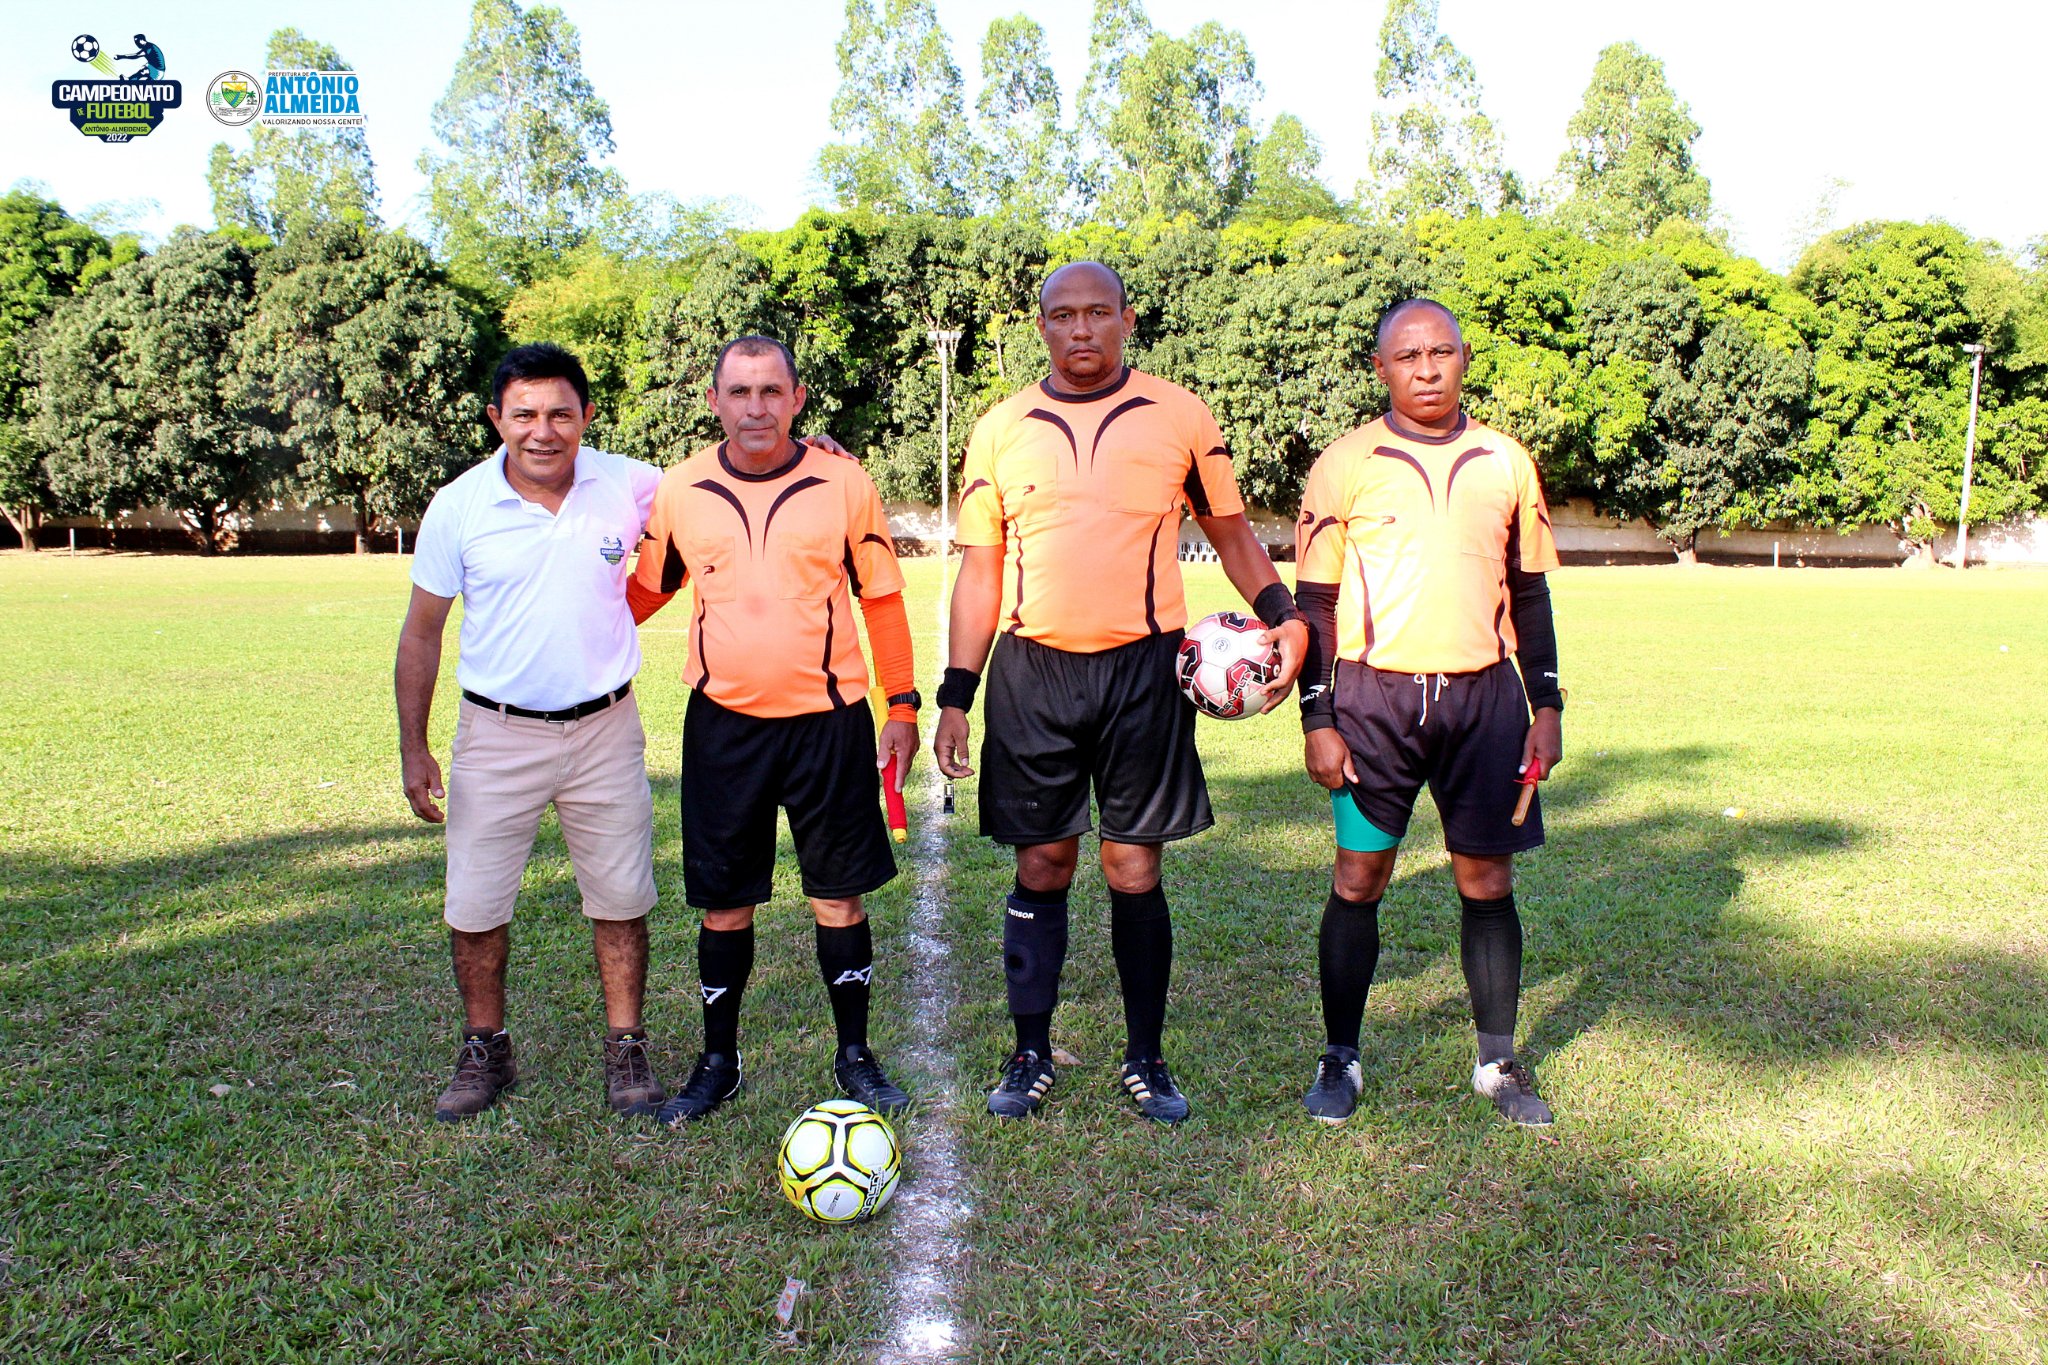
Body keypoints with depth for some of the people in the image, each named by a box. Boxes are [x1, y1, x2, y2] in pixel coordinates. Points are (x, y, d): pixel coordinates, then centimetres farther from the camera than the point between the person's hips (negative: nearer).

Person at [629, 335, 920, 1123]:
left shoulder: (844, 485, -2)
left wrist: (903, 705, 4)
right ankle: (718, 1062, 26)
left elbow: (883, 599, 5)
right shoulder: (678, 491, 1)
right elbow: (643, 592, 14)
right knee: (723, 902, 9)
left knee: (839, 895, 7)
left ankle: (854, 1056, 24)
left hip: (829, 721, -1)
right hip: (723, 725, 1)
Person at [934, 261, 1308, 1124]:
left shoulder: (1180, 418, 3)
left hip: (1142, 668, -1)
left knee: (1134, 870, 5)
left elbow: (1230, 531, 12)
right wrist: (956, 695, 3)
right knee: (1042, 867, 8)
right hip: (1031, 673, 1)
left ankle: (1146, 1059, 21)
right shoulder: (1001, 430, 6)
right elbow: (980, 569, 8)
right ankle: (1031, 1055, 23)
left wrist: (1282, 614, -4)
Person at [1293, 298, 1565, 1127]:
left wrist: (1547, 703, 9)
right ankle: (1340, 1059, 15)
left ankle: (1498, 1061, 21)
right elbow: (1314, 601, 0)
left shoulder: (1505, 463, 9)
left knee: (1488, 880, 6)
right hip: (1374, 695, -2)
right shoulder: (1344, 465, 0)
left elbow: (1530, 593, 14)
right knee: (1358, 879, 1)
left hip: (1484, 694, 2)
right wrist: (1317, 720, -6)